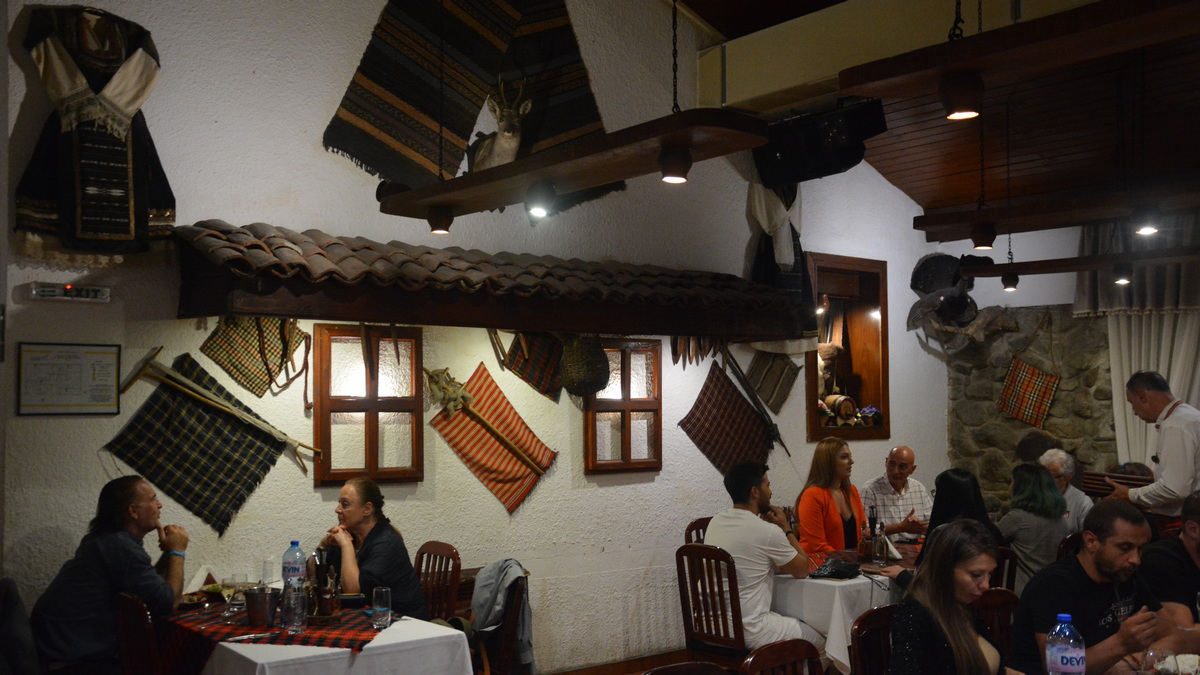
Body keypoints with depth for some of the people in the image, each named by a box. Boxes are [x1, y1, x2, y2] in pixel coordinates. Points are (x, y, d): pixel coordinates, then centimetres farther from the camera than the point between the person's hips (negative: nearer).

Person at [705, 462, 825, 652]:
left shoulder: (715, 522, 5)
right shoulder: (767, 531, -17)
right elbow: (802, 571, -1)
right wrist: (786, 528, 6)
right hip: (749, 632, -8)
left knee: (799, 623, 27)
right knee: (820, 638, 14)